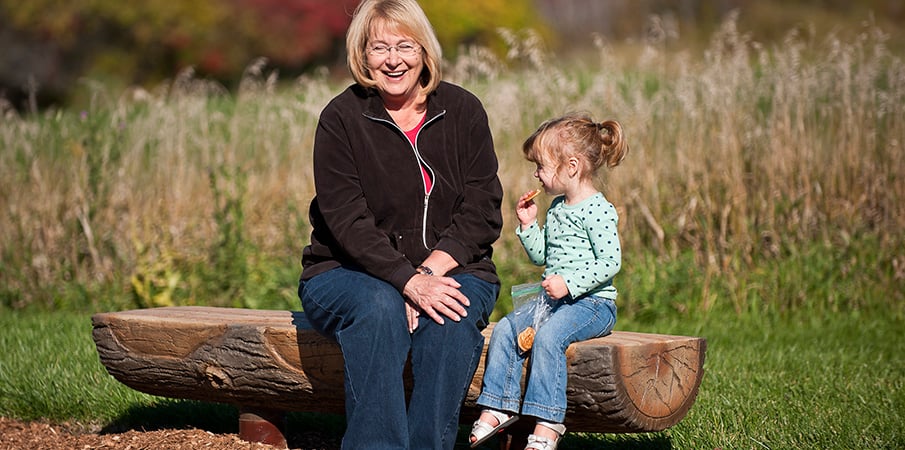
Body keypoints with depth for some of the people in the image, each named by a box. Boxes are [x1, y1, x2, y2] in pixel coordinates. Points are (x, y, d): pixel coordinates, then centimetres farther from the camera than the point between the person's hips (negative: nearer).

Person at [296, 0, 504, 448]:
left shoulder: (464, 111, 3)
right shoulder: (341, 118, -4)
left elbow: (481, 213, -2)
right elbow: (347, 221, -13)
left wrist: (432, 271, -17)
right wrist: (409, 281, -26)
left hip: (450, 269, 2)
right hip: (349, 273, -1)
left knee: (452, 317, -31)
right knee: (379, 307, -34)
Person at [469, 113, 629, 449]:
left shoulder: (598, 210, -12)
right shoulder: (557, 208, 15)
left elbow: (611, 262, -19)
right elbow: (540, 256, 25)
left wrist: (569, 283, -26)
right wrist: (528, 225, 11)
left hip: (592, 302, -9)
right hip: (551, 299, 9)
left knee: (547, 335, -31)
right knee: (505, 328, -8)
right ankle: (498, 407, -7)